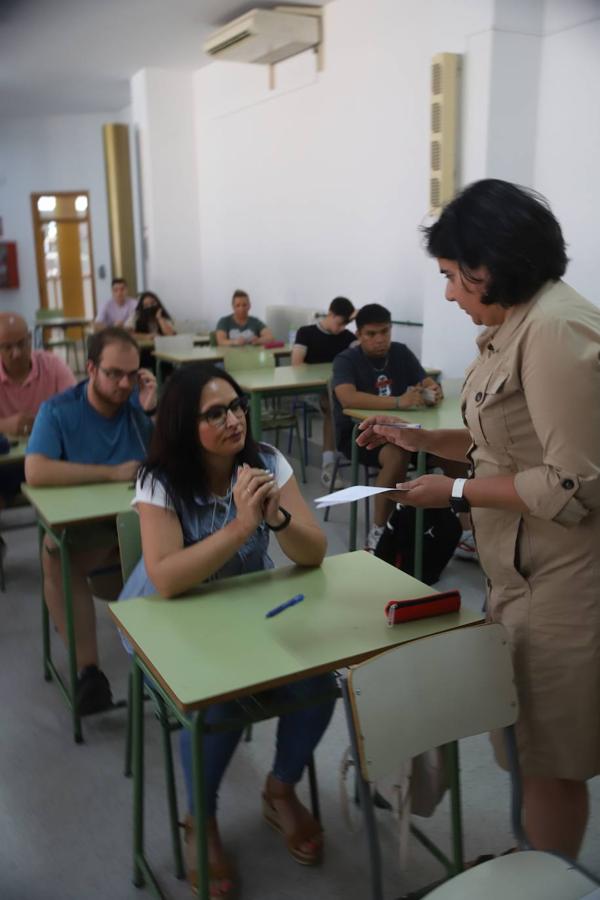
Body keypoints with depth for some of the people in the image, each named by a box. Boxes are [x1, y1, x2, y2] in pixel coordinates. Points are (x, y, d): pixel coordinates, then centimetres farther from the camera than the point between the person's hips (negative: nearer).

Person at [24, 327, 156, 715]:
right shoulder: (58, 411, -5)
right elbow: (36, 471, -22)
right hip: (82, 525, -2)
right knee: (55, 557, -33)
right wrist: (113, 473, -21)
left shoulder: (140, 403, 2)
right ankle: (88, 668, -22)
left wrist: (154, 412, -14)